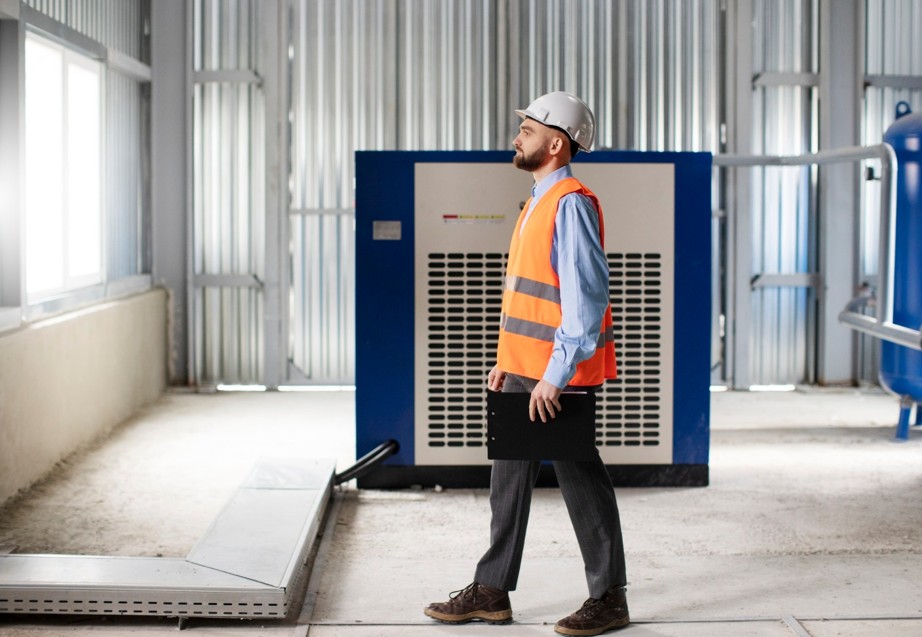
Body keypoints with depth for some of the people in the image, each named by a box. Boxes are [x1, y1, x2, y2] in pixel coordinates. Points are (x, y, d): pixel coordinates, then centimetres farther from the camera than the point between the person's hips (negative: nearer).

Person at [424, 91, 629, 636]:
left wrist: (556, 375, -23)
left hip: (559, 374, -10)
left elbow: (586, 295, -22)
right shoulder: (538, 203, 16)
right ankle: (492, 592, 20)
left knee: (581, 480, 0)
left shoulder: (571, 204, -15)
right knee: (510, 477, 12)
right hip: (524, 370, 10)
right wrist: (508, 359, 17)